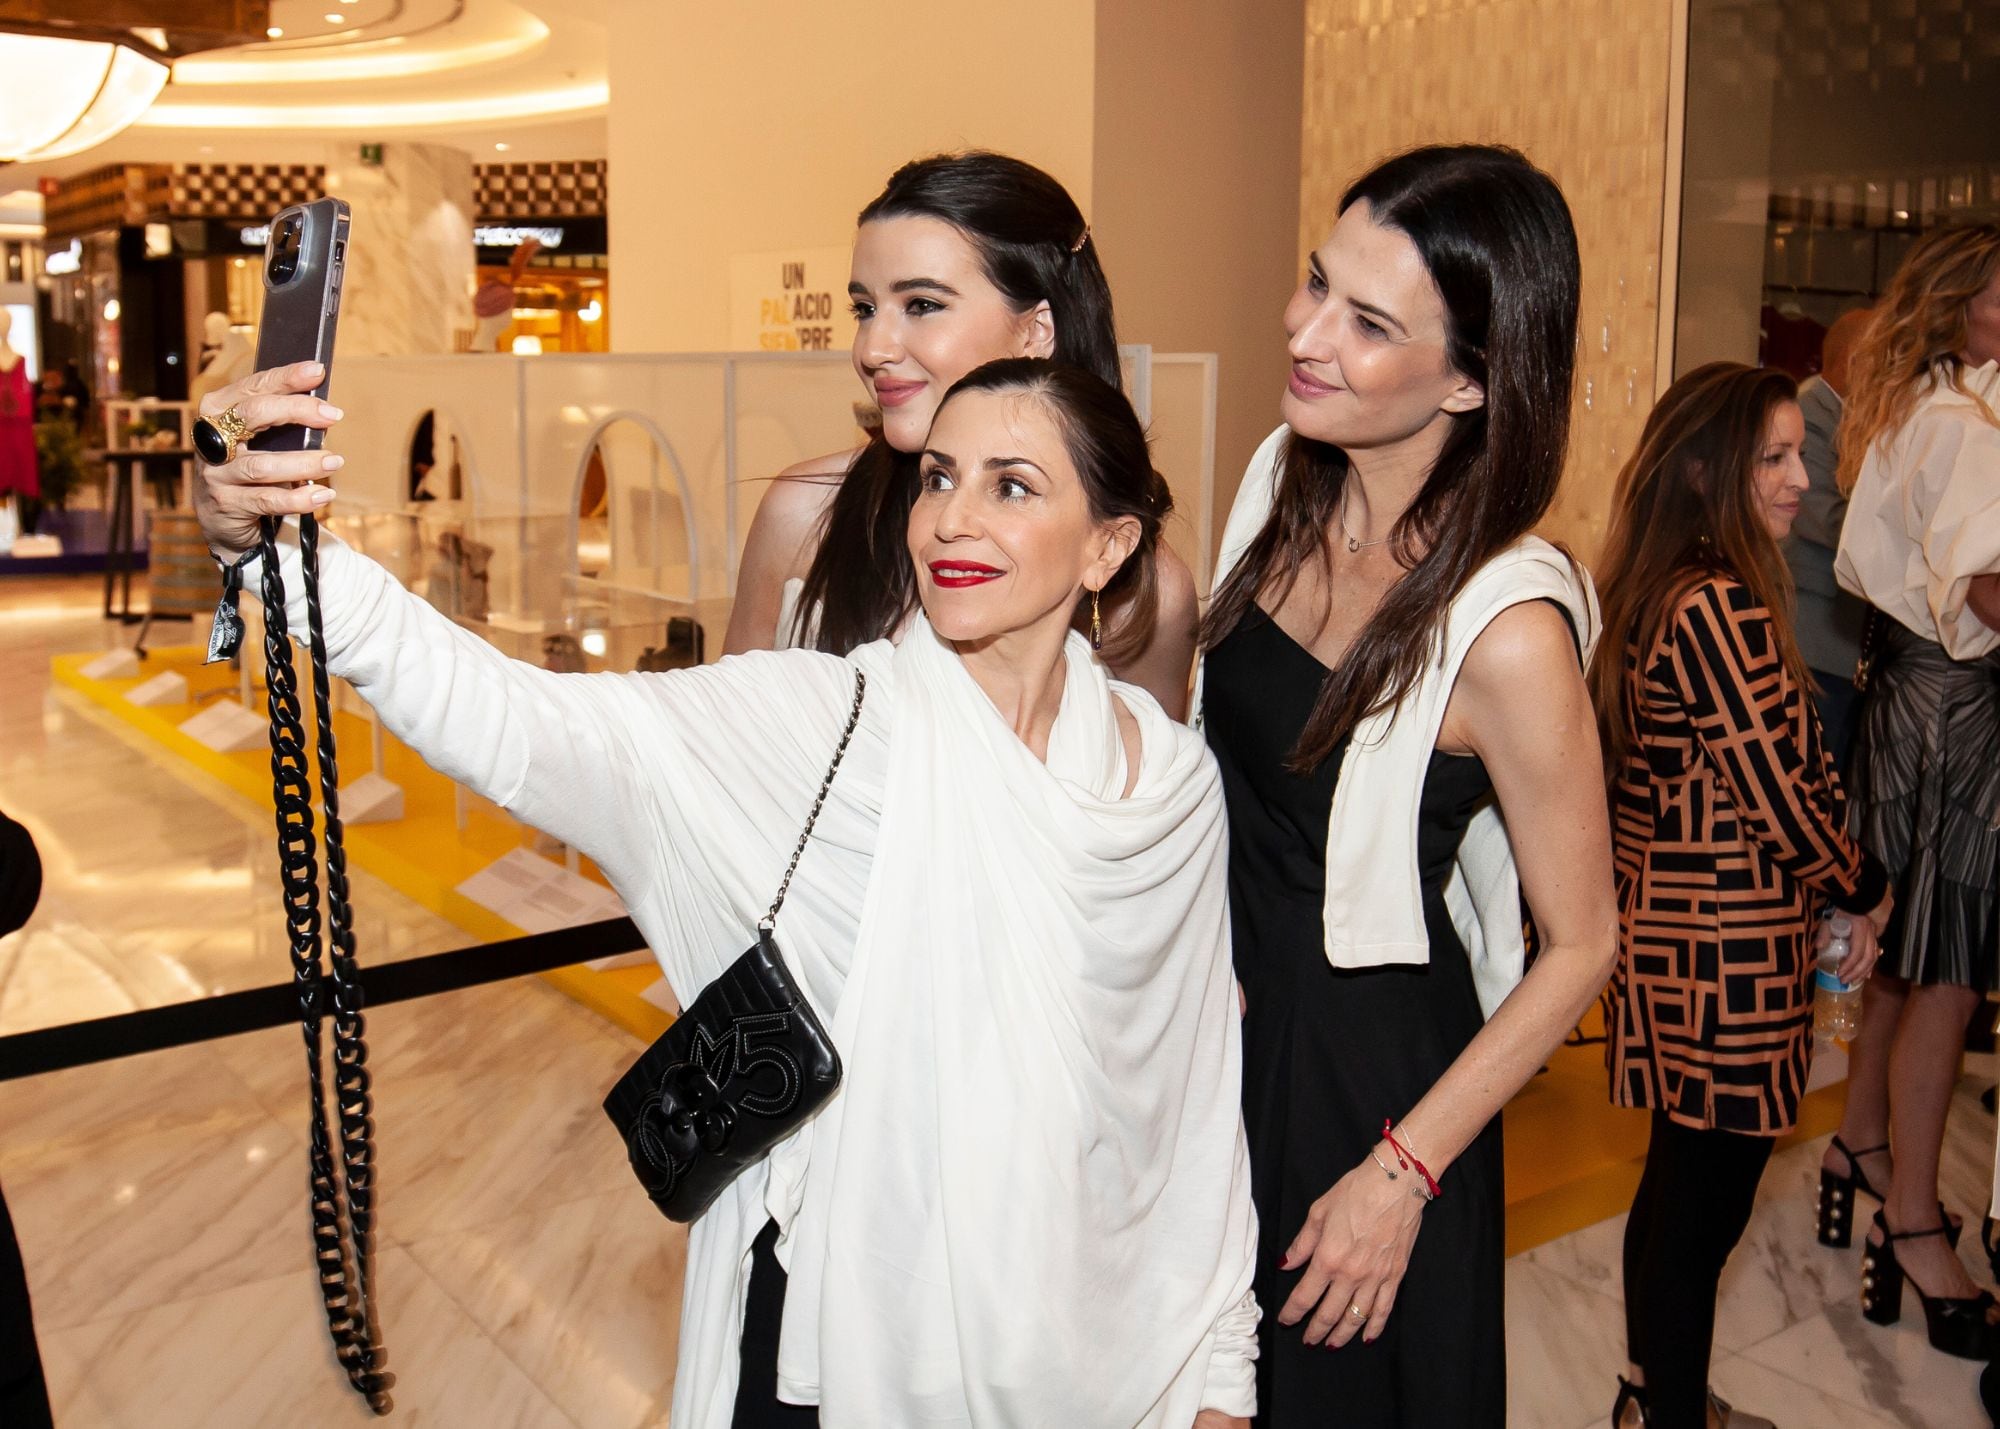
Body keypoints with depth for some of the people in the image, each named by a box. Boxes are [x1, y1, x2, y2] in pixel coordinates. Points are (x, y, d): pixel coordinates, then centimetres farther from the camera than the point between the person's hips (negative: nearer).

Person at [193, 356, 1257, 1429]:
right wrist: (275, 544, -43)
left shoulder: (1175, 784, -5)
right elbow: (518, 722, -29)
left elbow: (1201, 1098, 2)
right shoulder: (813, 722, -15)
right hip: (830, 1343, -2)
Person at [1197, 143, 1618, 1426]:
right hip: (1220, 1008, 6)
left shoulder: (1507, 630, -27)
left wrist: (1403, 1172, -15)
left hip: (1368, 1066, -6)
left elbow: (1581, 946, -17)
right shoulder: (1284, 477, -7)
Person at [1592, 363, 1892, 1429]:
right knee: (1700, 1207, 4)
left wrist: (1836, 900, 10)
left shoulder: (1662, 596, 9)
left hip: (1671, 931, 10)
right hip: (1729, 958, -10)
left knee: (1685, 1195, 21)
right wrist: (1869, 892, -2)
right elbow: (1784, 799, -20)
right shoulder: (1723, 609, -21)